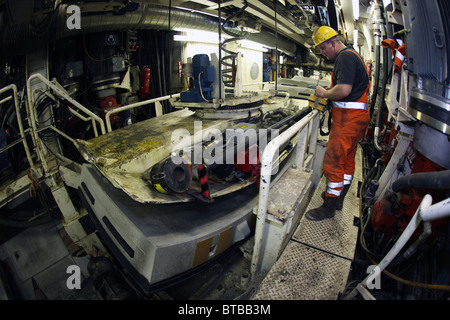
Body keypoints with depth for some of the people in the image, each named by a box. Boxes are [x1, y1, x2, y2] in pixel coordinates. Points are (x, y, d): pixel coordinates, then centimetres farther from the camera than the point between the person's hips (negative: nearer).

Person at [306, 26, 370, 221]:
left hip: (348, 118, -11)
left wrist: (325, 94, -8)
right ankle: (338, 199, 30)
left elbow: (344, 90, -25)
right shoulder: (352, 55, 22)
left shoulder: (345, 56, -12)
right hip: (357, 117, 11)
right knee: (347, 159, 16)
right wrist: (329, 91, 14)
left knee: (333, 162, -7)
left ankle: (328, 208, 3)